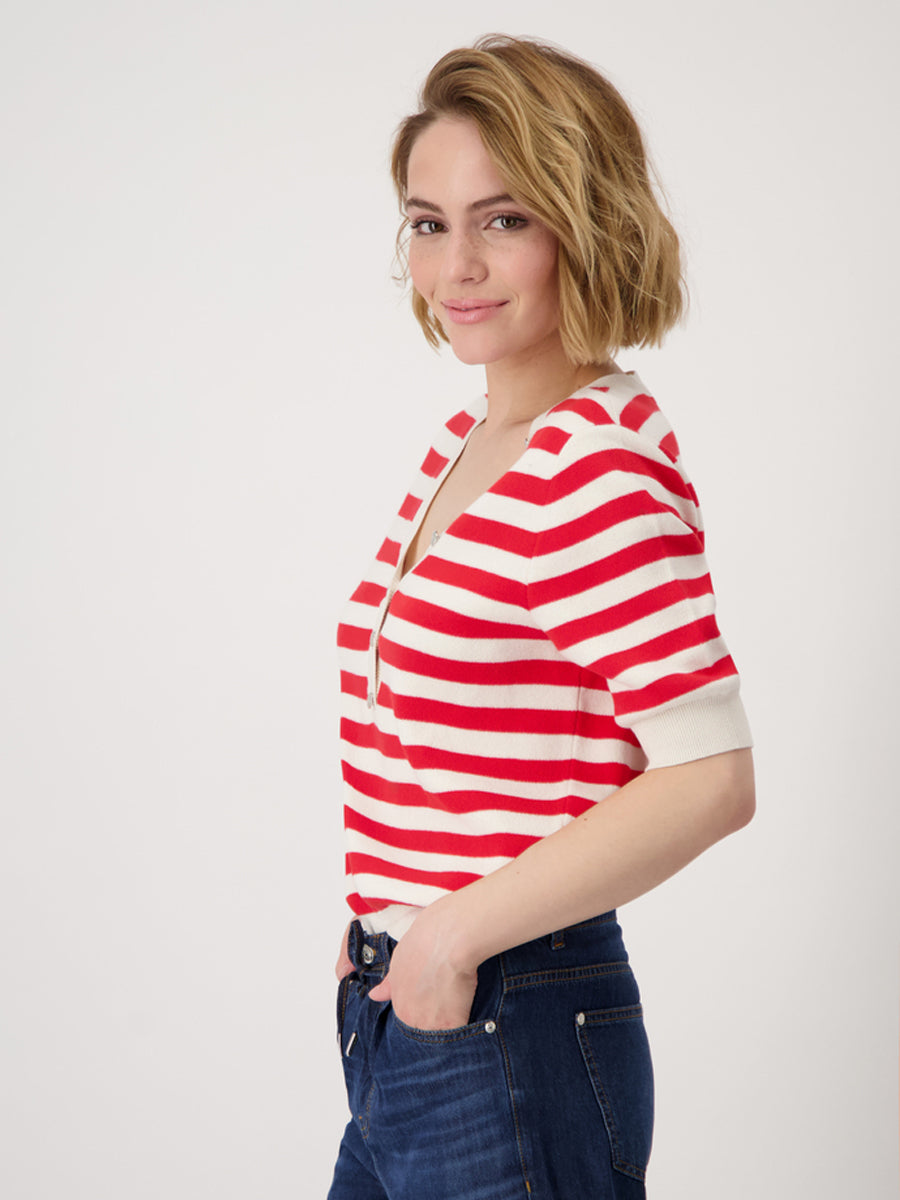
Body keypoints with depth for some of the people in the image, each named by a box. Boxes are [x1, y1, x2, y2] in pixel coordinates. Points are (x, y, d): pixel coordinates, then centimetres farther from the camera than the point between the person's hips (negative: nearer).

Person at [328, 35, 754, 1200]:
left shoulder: (601, 461, -17)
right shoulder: (468, 440, 8)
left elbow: (709, 781, -24)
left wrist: (458, 930, -17)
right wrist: (379, 926, 5)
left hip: (510, 1042, -8)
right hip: (400, 1020, 8)